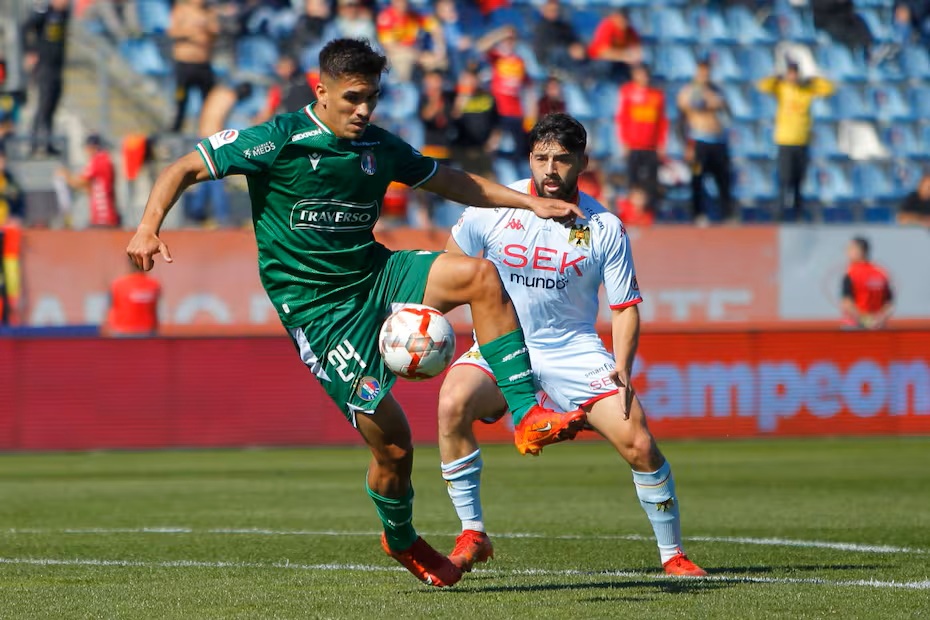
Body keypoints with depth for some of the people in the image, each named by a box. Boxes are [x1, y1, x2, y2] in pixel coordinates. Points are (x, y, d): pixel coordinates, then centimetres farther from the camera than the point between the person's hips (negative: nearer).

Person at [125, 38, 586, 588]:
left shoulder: (380, 147, 6)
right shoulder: (281, 140, -11)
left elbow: (449, 181, 21)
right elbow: (185, 168, -8)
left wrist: (530, 202, 14)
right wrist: (149, 227, -24)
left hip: (377, 275, 6)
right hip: (317, 309, -5)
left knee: (482, 276, -21)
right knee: (394, 445, -9)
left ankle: (528, 416, -17)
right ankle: (402, 541, 23)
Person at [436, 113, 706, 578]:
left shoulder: (605, 227, -5)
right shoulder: (494, 207, -6)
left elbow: (625, 305, 1)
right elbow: (451, 261, 10)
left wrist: (622, 368, -14)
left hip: (573, 348, 0)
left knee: (639, 444, -14)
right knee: (453, 404, -30)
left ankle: (673, 553, 7)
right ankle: (472, 536, -17)